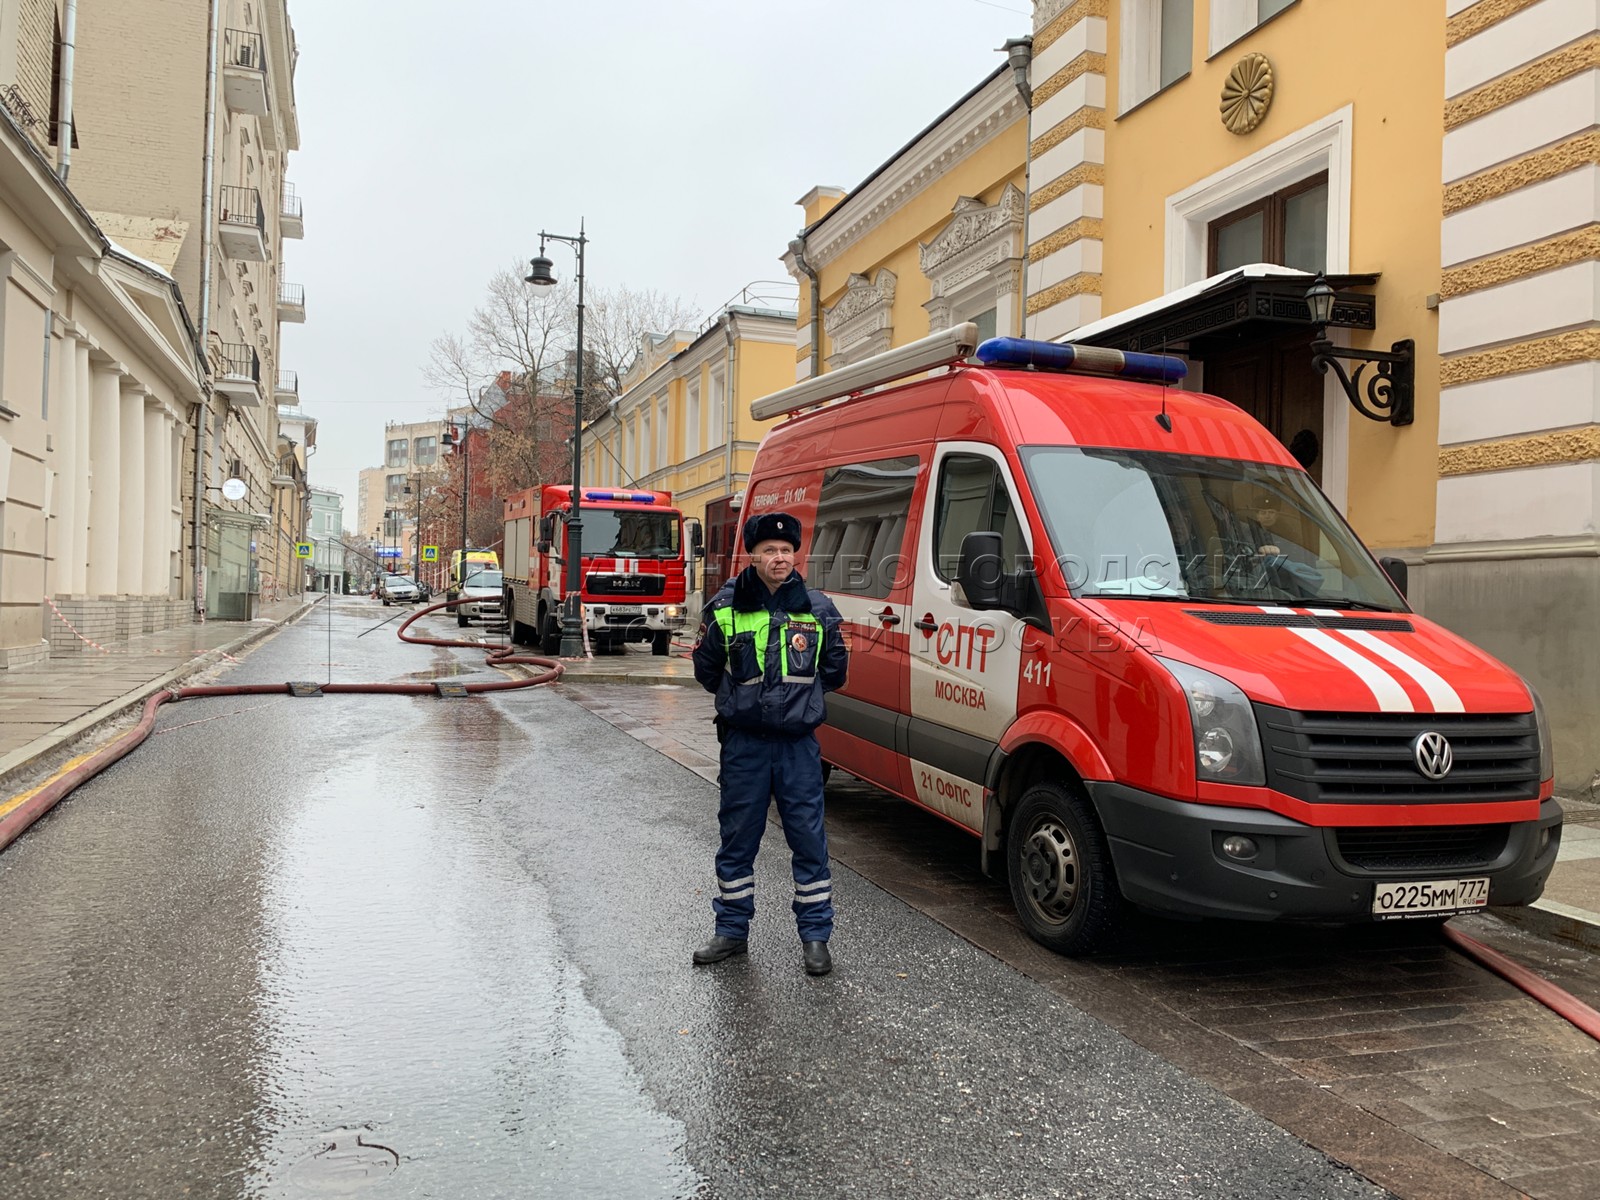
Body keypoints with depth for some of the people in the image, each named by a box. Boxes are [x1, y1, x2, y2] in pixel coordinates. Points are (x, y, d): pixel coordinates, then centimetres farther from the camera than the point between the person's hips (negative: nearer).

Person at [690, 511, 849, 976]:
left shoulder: (818, 609, 0)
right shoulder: (725, 608, -2)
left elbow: (835, 669, 13)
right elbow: (706, 669, 10)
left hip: (799, 743, 0)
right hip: (743, 744, 0)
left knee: (809, 839, 3)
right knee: (737, 839, 10)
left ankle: (815, 937, 15)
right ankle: (732, 930, 25)